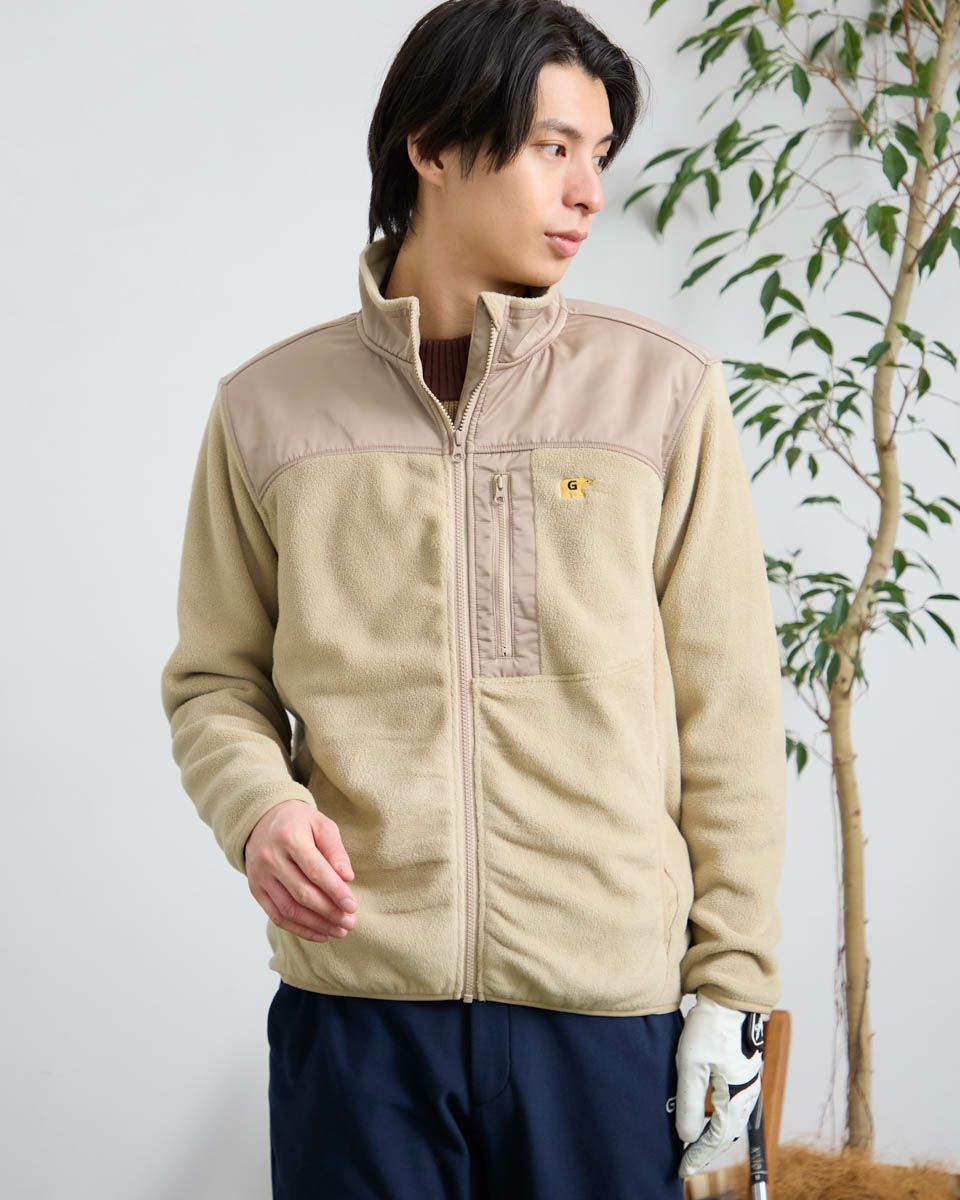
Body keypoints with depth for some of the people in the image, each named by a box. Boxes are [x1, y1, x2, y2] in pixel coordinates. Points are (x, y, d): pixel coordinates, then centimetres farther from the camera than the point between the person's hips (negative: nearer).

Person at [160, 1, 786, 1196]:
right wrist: (258, 806, -11)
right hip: (352, 997, 1)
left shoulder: (664, 391, 1)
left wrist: (731, 984, 0)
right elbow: (217, 679, 10)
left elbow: (727, 713, 2)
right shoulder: (268, 407, 4)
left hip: (606, 1005, 0)